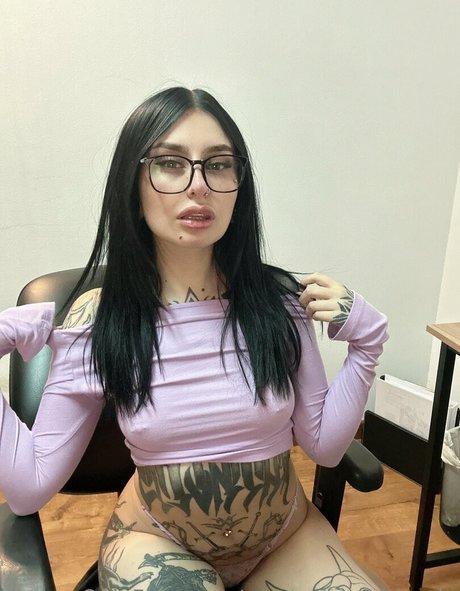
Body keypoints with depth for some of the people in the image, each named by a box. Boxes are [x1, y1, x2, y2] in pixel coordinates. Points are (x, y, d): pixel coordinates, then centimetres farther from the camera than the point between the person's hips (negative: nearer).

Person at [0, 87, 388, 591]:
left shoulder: (280, 299, -13)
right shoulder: (96, 319, -14)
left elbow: (324, 446, -6)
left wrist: (364, 341, -16)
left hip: (288, 538, 2)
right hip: (157, 541, -1)